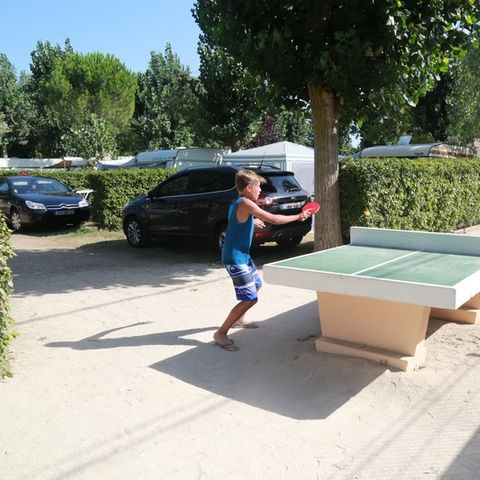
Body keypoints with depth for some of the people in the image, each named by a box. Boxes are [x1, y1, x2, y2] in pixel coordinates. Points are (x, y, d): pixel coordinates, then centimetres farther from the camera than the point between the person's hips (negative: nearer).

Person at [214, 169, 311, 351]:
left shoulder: (237, 203, 10)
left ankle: (239, 319, 42)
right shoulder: (245, 203, -19)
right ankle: (221, 333, -5)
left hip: (242, 256, 11)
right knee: (250, 299, -12)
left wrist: (252, 221, 37)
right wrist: (298, 217, -8)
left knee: (256, 284, 26)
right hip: (235, 258, -11)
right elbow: (274, 219, -19)